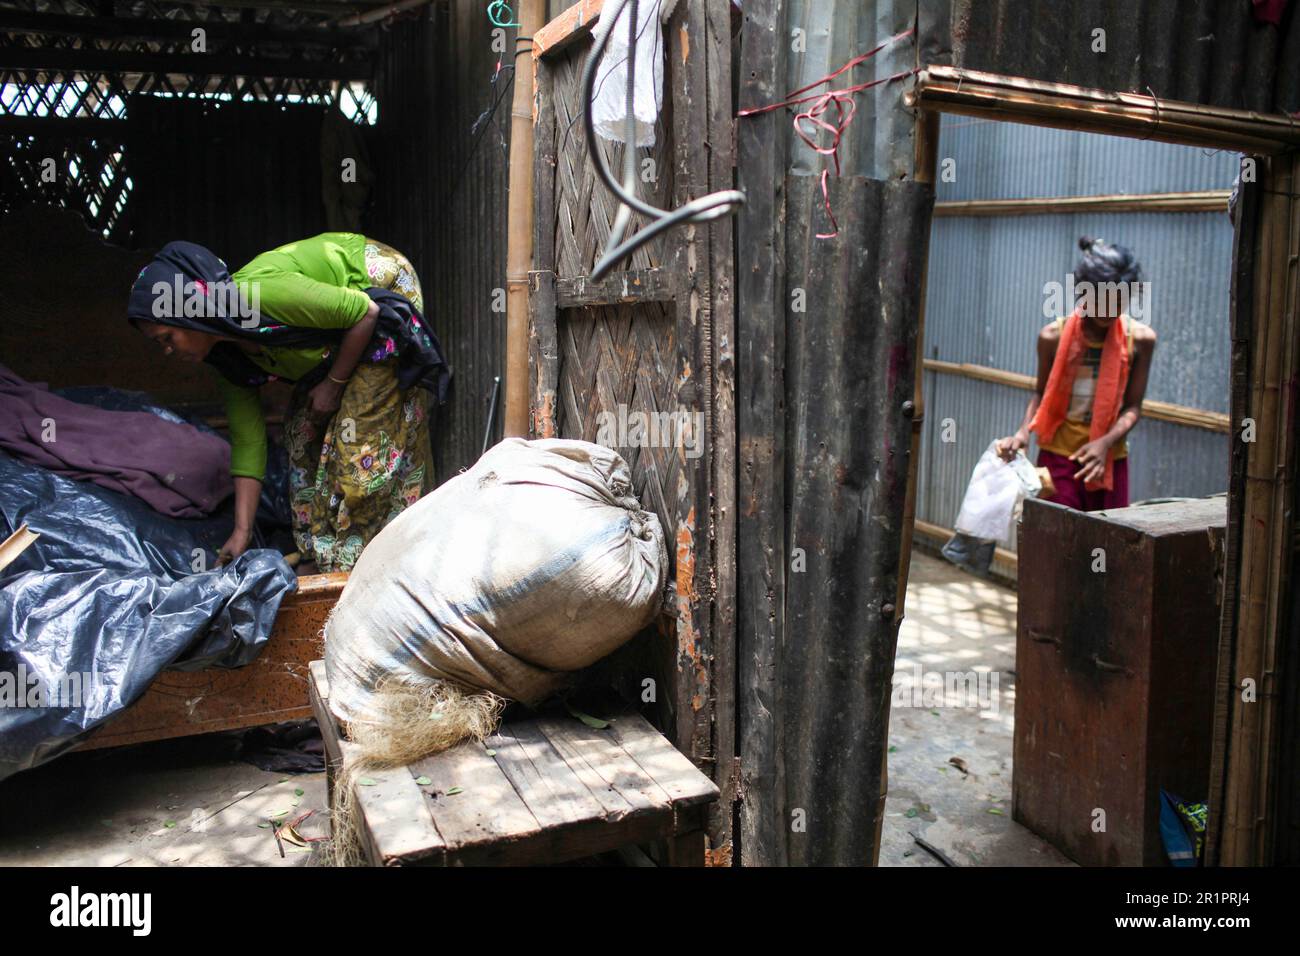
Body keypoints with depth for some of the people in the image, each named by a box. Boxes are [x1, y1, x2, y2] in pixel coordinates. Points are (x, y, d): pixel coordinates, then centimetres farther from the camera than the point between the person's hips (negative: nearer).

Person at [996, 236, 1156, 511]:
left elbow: (1132, 406, -1)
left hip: (1110, 461, 2)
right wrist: (1023, 431, -13)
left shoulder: (1140, 339, -4)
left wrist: (1105, 442, -18)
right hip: (1058, 458, -1)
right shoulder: (1054, 336, -7)